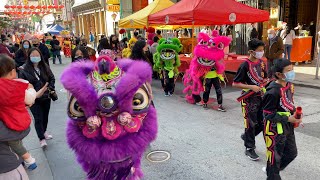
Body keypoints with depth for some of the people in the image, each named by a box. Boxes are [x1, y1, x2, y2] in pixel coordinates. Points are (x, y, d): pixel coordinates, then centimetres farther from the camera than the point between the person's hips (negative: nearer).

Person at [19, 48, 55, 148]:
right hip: (34, 99, -4)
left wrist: (51, 88, -2)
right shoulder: (24, 70, -10)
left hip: (46, 97, 4)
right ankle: (42, 139, 6)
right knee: (38, 118, -4)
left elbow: (52, 78, 10)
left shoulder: (45, 67, 1)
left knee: (45, 116, 17)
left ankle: (44, 132, 40)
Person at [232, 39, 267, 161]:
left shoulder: (261, 62, 5)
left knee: (262, 123, 13)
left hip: (261, 97, 7)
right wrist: (251, 87, -23)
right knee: (251, 124, 3)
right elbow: (235, 83, -16)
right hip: (249, 99, -7)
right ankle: (249, 148, 20)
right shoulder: (245, 65, -16)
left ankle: (246, 137, 37)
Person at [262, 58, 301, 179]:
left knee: (292, 153, 22)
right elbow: (269, 114, -23)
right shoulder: (273, 91, -26)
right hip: (275, 129, -9)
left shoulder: (289, 85, 1)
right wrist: (288, 119, -23)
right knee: (275, 156, 8)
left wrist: (295, 113, 1)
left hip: (288, 127, 9)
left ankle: (271, 169, 43)